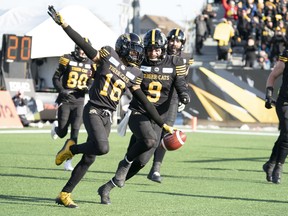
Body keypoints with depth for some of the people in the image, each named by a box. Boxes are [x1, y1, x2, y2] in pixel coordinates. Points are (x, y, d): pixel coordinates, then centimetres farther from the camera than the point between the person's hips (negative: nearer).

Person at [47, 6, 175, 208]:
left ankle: (65, 194, 13)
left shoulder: (134, 74, 12)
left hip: (107, 117, 6)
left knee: (89, 159, 4)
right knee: (102, 148, -28)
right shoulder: (108, 54, -1)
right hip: (93, 110, -6)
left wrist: (162, 124, 12)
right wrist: (63, 24, -16)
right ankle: (71, 148, 0)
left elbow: (144, 102, 14)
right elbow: (84, 45, -6)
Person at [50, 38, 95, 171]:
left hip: (79, 101, 3)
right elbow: (56, 78, -1)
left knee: (75, 132, -7)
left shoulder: (90, 64, 6)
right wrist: (62, 91, -17)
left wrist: (87, 88, -7)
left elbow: (90, 83, 16)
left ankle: (68, 161, -2)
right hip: (65, 100, -3)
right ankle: (56, 127, 40)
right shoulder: (67, 60, -5)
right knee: (62, 133, 2)